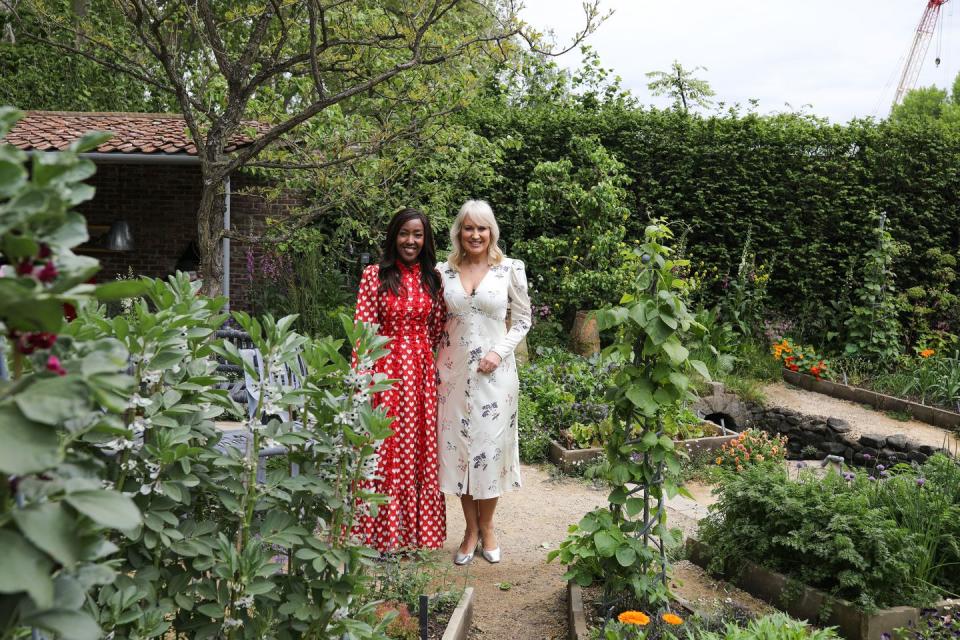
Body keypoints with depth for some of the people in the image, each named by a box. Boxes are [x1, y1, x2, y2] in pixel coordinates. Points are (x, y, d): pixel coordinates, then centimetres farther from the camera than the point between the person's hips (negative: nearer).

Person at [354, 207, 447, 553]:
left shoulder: (433, 279, 8)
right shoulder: (374, 275, -3)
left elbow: (438, 331, 11)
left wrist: (438, 371, 4)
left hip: (422, 372, 3)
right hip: (386, 370, -3)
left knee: (421, 450, 9)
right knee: (385, 450, 2)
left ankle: (416, 527, 23)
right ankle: (384, 532, 15)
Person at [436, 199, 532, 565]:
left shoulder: (510, 270, -1)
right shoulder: (443, 271, 4)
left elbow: (522, 319, 3)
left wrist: (499, 352, -10)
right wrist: (436, 364, 2)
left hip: (495, 371, -2)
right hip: (453, 371, 2)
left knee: (491, 444, 4)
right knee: (458, 444, 6)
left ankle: (487, 527, 24)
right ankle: (470, 530, 22)